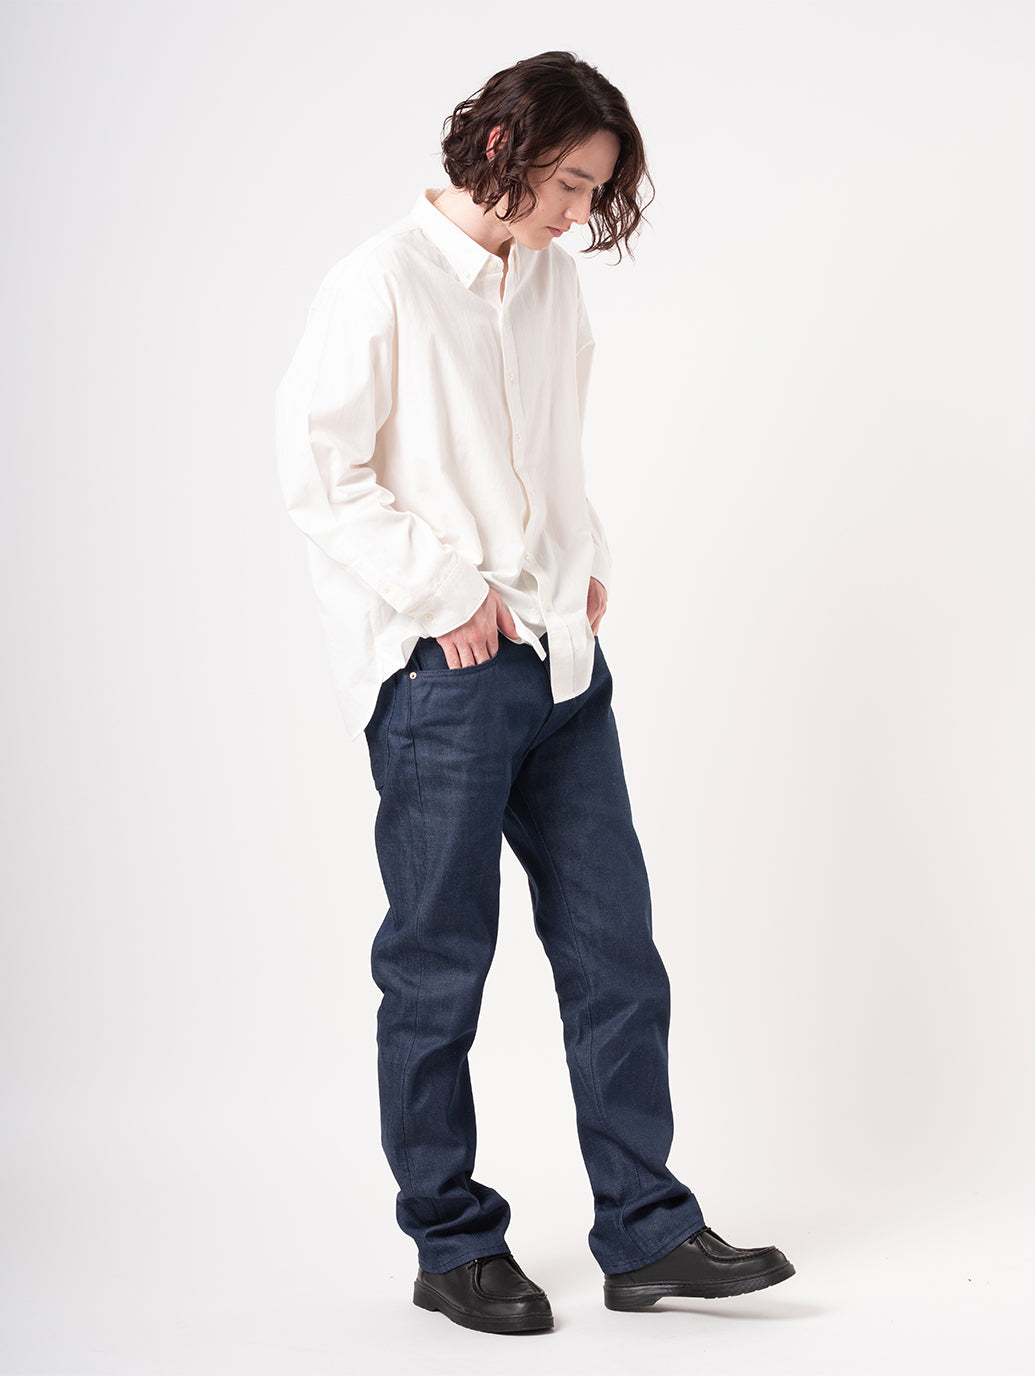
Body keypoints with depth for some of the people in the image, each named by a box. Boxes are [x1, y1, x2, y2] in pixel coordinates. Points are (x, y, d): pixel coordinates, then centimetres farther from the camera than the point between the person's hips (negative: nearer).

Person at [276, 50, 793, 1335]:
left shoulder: (553, 281, 11)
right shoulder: (384, 283, -10)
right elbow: (317, 468, -12)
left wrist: (583, 563, 9)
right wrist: (448, 593, -14)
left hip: (559, 656, 7)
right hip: (440, 669, -7)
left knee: (614, 944, 7)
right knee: (439, 965, 4)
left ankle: (645, 1229, 16)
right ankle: (452, 1244, 18)